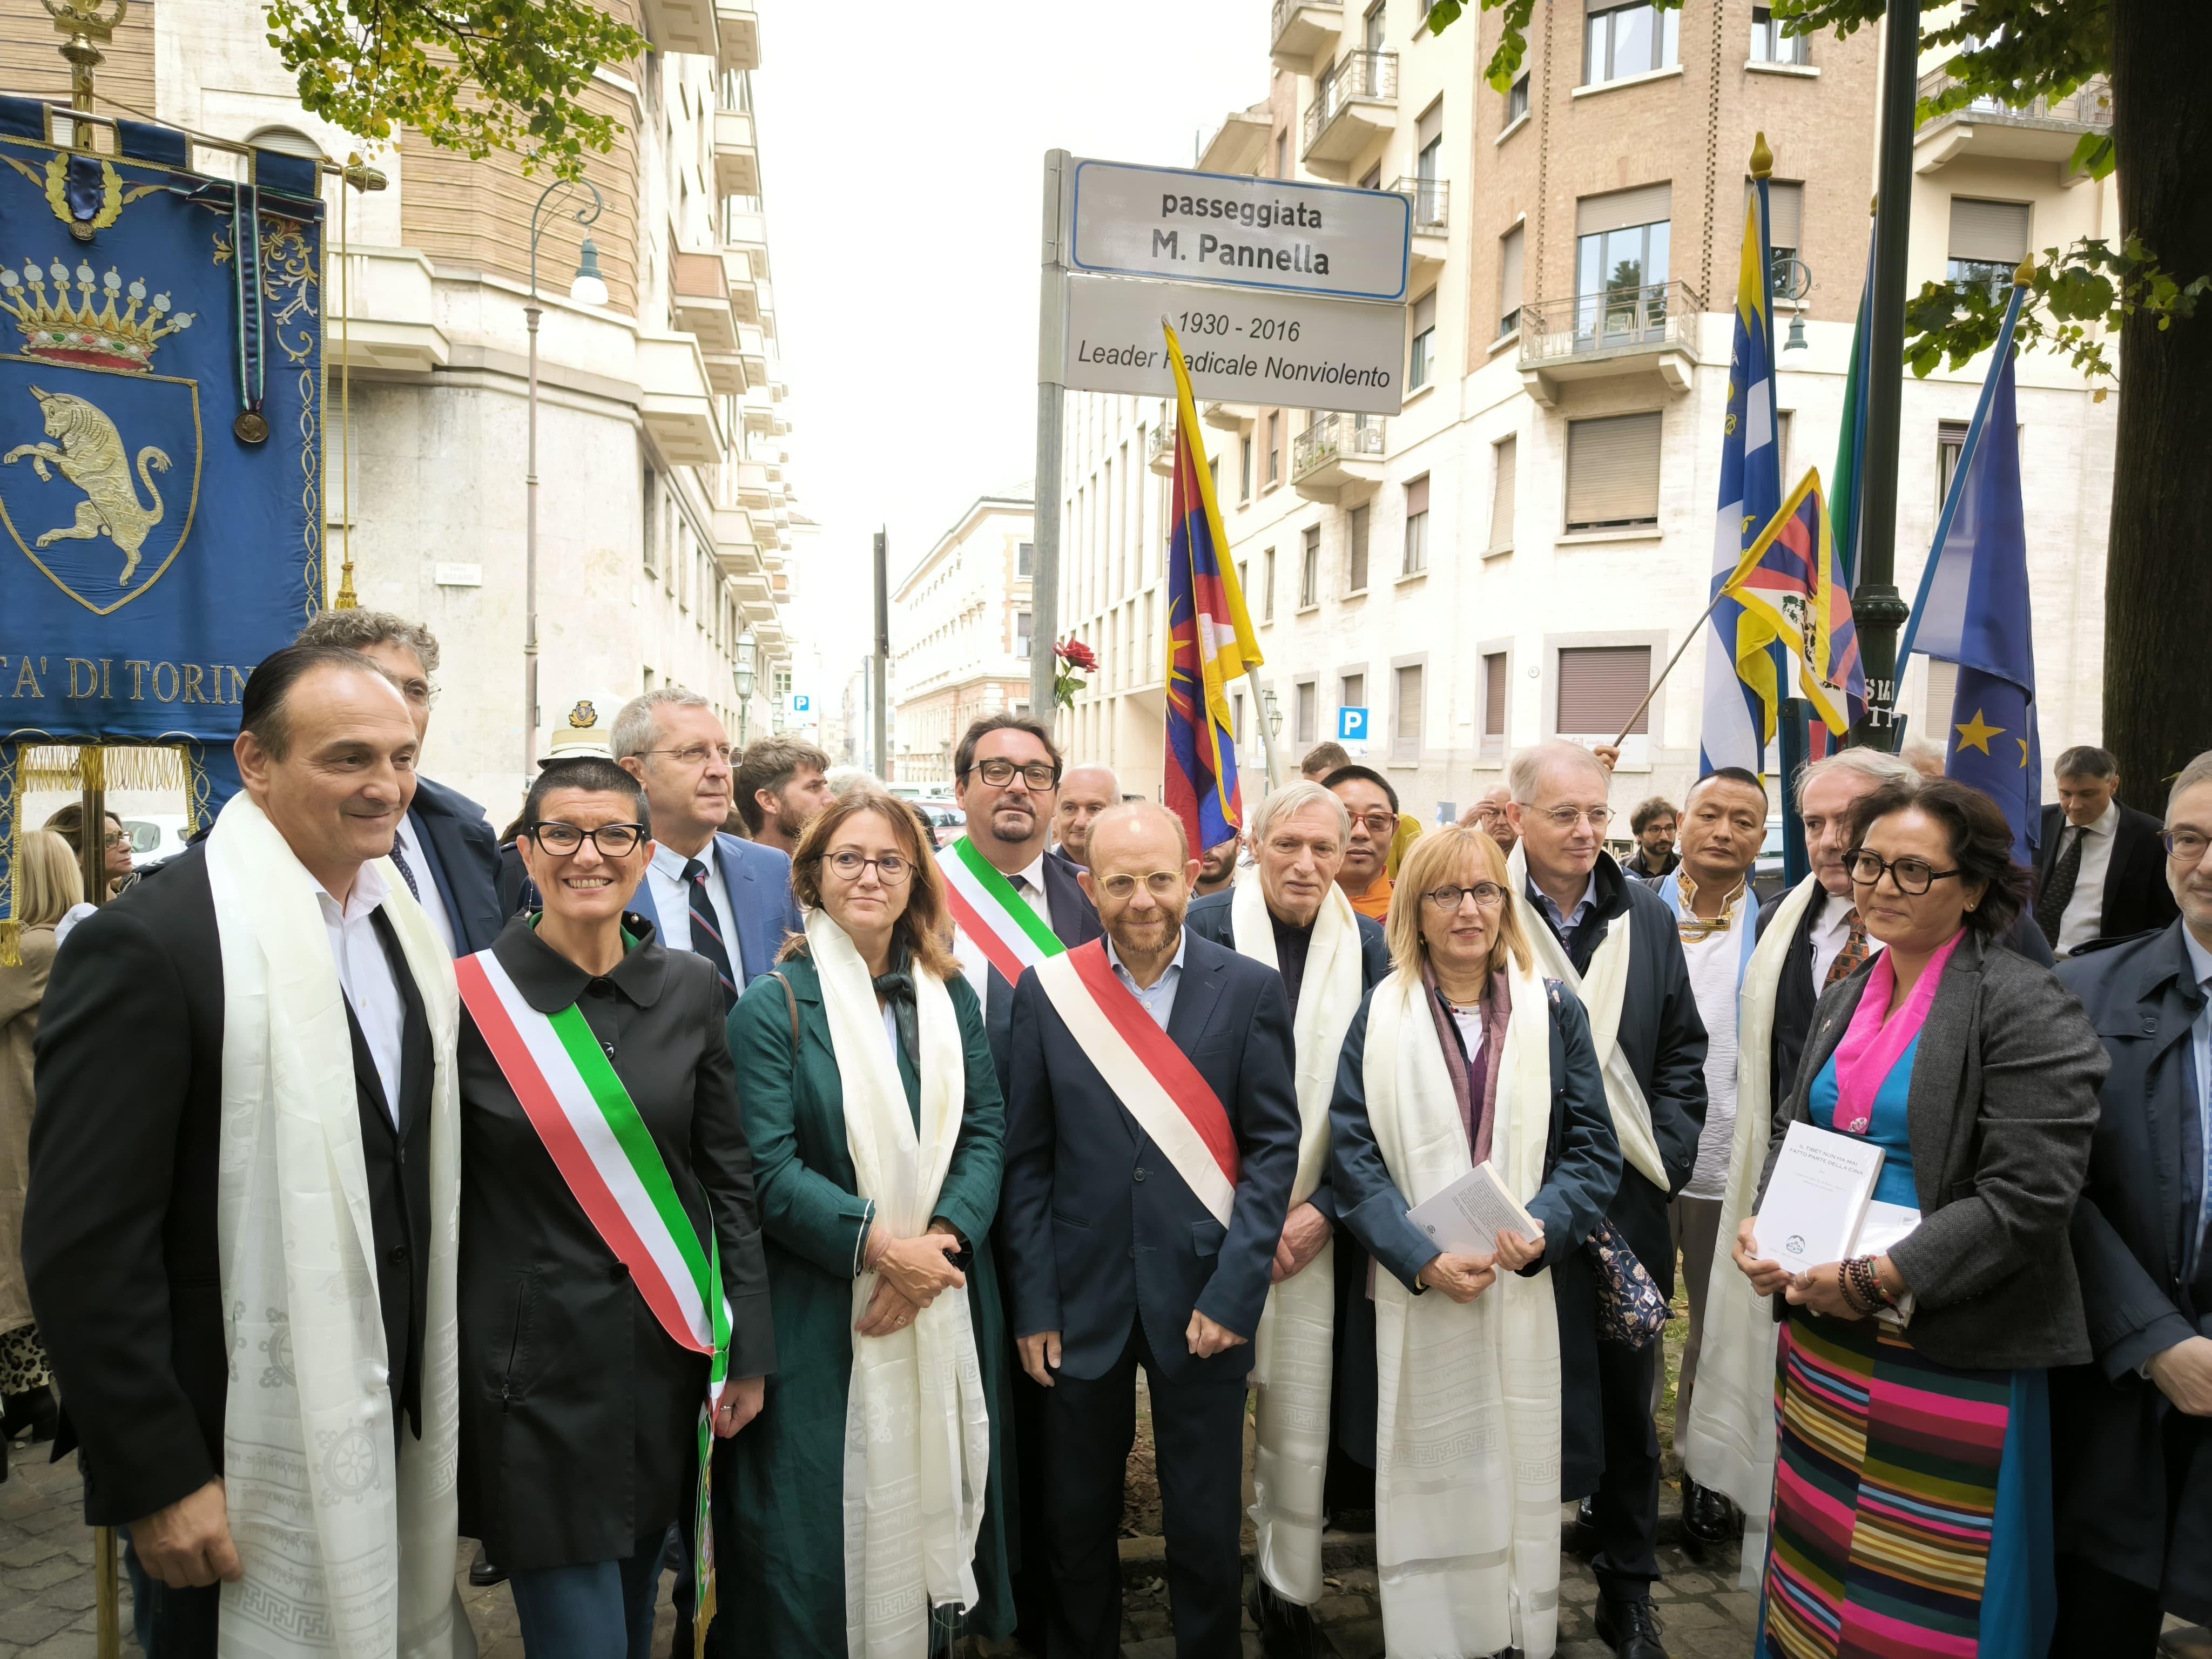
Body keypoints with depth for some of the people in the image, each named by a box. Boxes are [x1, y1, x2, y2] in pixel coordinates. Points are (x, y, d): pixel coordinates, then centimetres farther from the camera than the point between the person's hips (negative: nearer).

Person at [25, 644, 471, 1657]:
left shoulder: (405, 930, 5)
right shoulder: (147, 944, -18)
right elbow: (84, 1246, -18)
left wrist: (434, 1402, 11)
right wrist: (157, 1480, -16)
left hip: (397, 1431, 6)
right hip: (243, 1470, -6)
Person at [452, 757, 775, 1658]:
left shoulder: (690, 987, 0)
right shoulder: (469, 998, -10)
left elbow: (729, 1176, 4)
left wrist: (748, 1353, 3)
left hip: (669, 1356, 4)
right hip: (538, 1366, -3)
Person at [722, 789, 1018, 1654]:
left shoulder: (950, 996, 6)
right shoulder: (774, 1005, -6)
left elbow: (986, 1130, 2)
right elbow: (771, 1170, -11)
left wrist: (941, 1238, -13)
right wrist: (880, 1245, -18)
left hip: (946, 1302, 4)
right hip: (825, 1314, -3)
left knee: (934, 1490, 13)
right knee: (831, 1510, 5)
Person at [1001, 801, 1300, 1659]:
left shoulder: (1250, 990, -5)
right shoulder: (1047, 989, -3)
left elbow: (1273, 1145, -4)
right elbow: (1028, 1160, -1)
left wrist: (1233, 1291, -11)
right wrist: (1033, 1304, -4)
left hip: (1202, 1299, -1)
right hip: (1084, 1299, 1)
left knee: (1207, 1526, 13)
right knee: (1077, 1522, 18)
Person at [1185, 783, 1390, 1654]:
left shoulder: (1368, 949, 0)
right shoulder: (1203, 929, -8)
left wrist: (1324, 1207, -5)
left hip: (1315, 1224, 2)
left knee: (1303, 1418, 8)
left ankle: (1288, 1589, 28)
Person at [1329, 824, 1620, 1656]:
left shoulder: (1554, 1011, 5)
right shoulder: (1380, 1018, 1)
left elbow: (1594, 1149, 3)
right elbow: (1354, 1157, -3)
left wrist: (1540, 1228, -15)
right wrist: (1423, 1259, -15)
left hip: (1532, 1292, 1)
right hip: (1418, 1298, -1)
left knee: (1521, 1477, 10)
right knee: (1432, 1486, 5)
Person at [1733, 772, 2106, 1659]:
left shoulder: (2028, 1010, -12)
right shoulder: (1846, 996, 9)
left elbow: (2025, 1197, -19)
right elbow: (1791, 1130, 17)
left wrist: (1876, 1278, -21)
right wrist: (1759, 1224, -1)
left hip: (1950, 1347, -6)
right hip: (1821, 1332, 6)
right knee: (1817, 1554, 16)